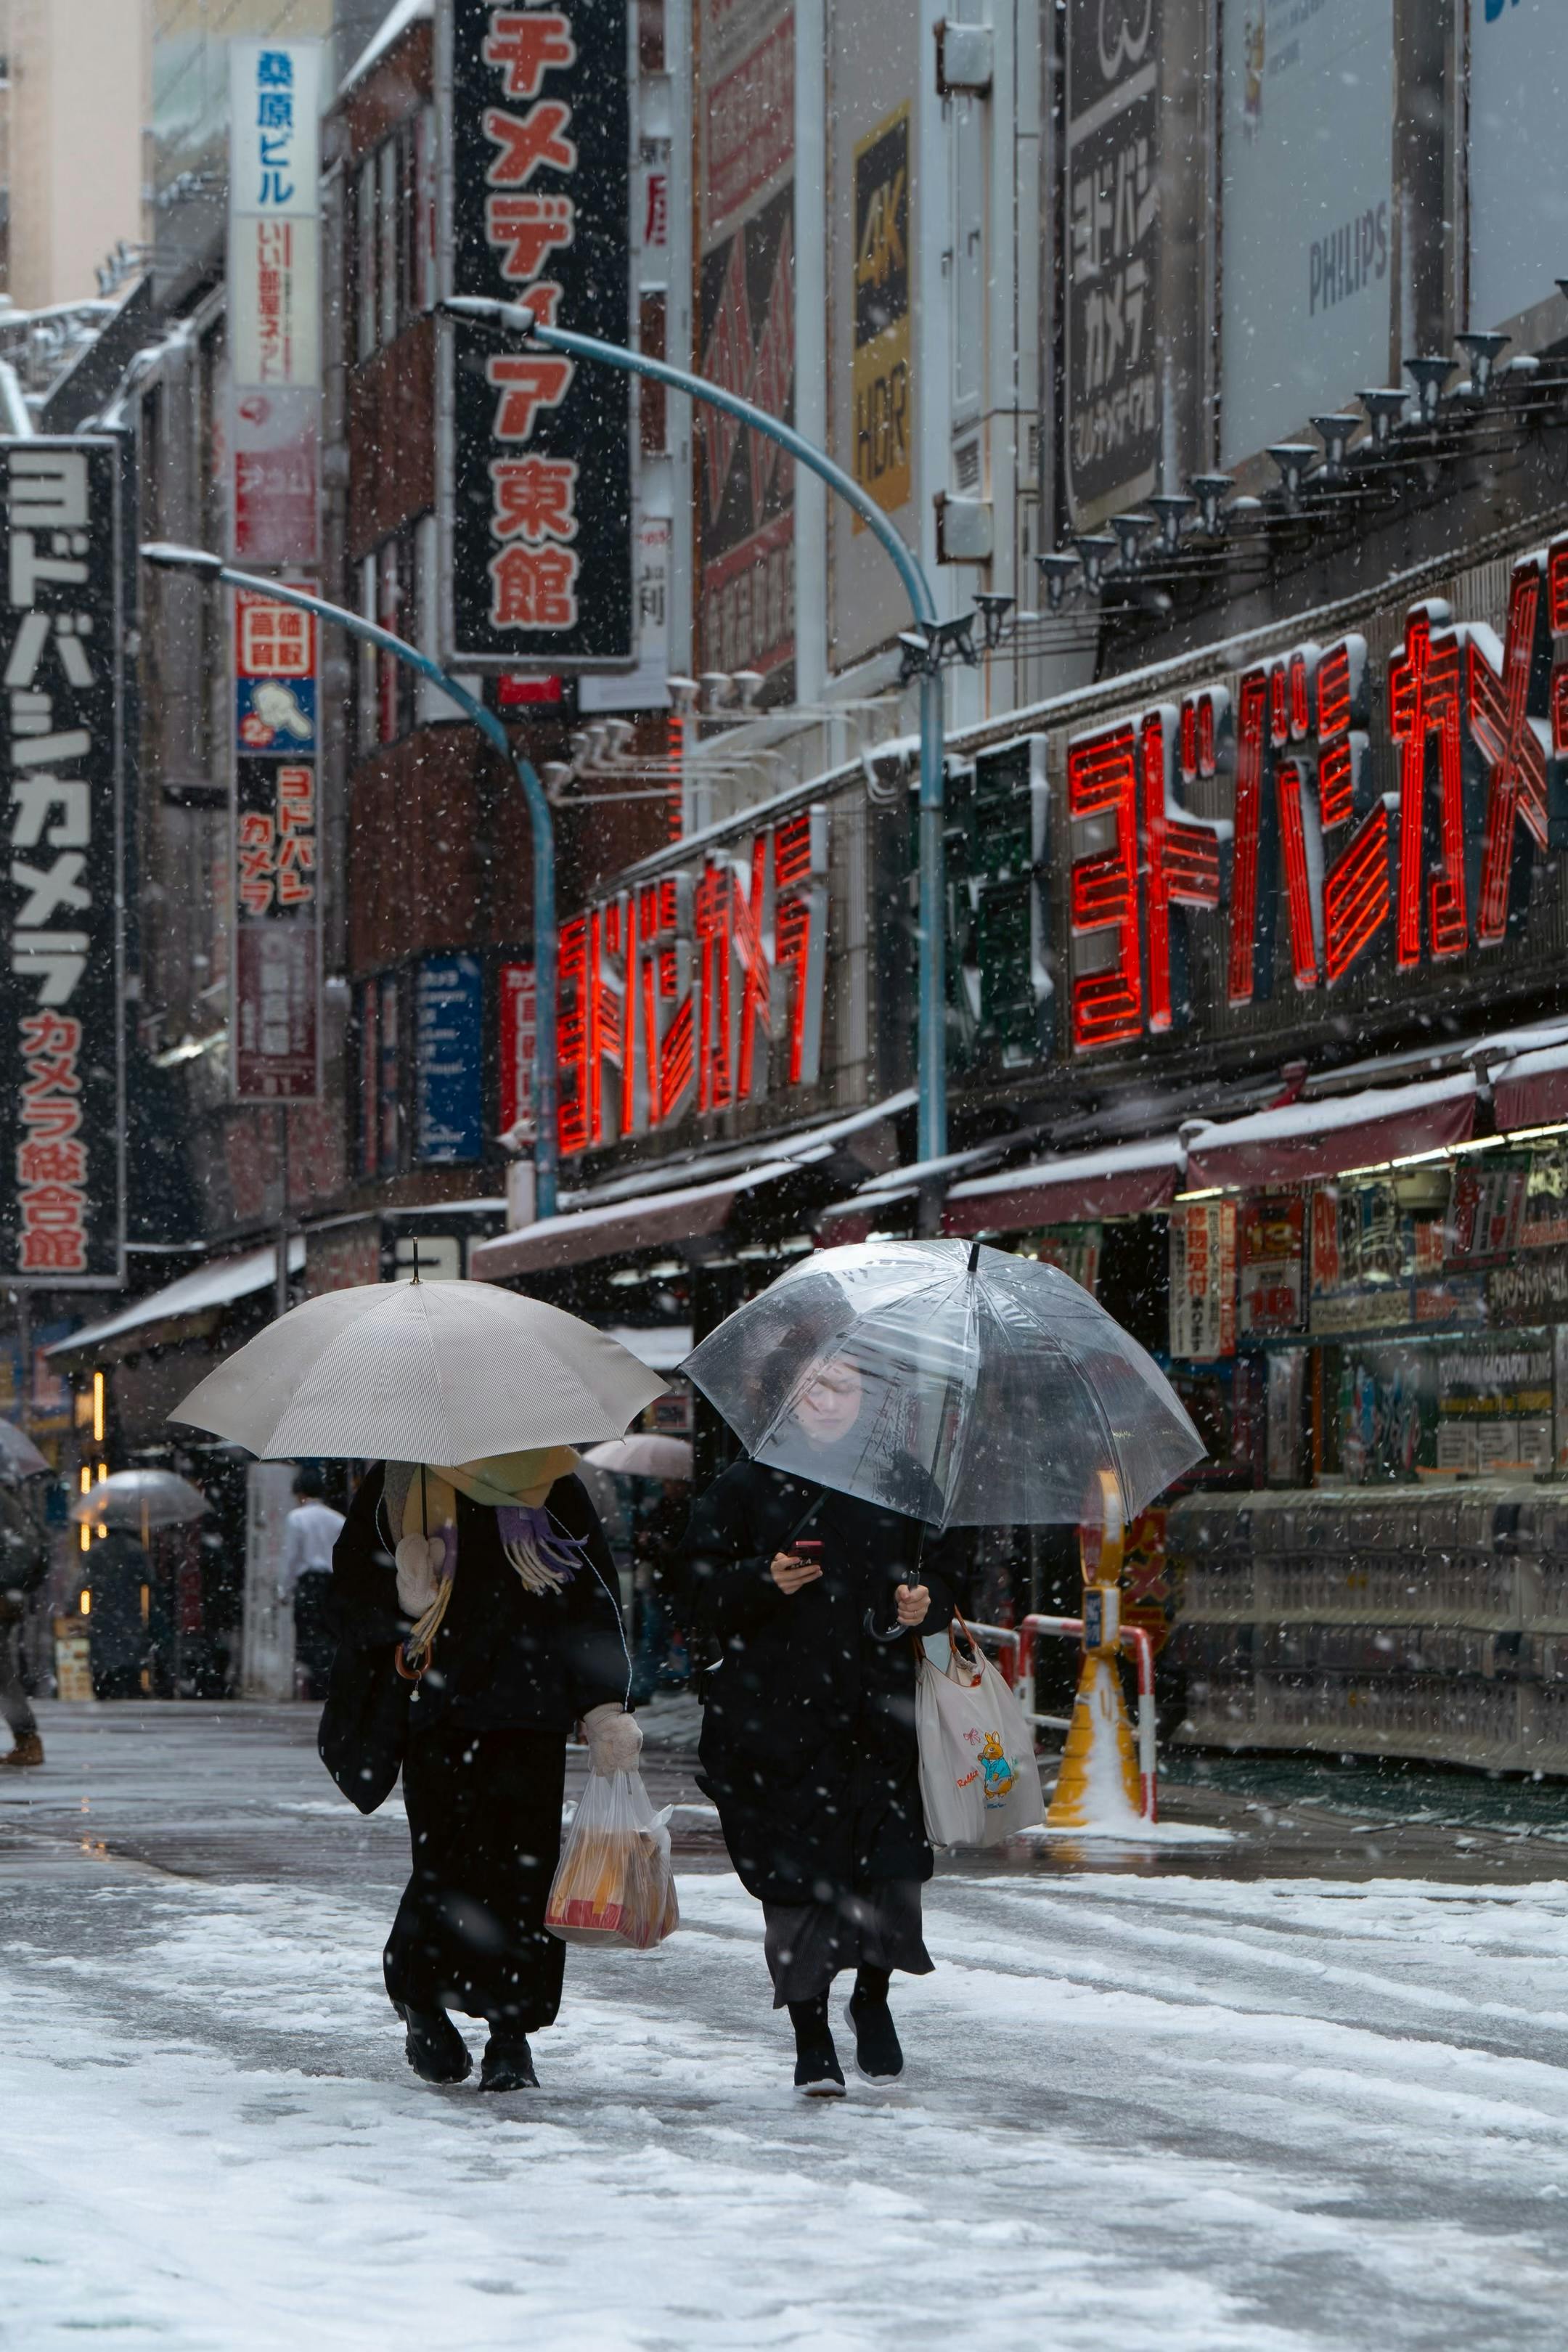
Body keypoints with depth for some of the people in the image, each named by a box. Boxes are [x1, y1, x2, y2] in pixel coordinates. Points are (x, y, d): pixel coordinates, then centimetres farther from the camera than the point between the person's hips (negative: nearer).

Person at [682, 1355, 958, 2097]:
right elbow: (704, 1589, 4)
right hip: (774, 1715, -1)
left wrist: (925, 1606, -4)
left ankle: (872, 1998, 17)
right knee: (796, 1870, -6)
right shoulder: (748, 1488, 7)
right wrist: (765, 1581, -14)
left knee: (890, 1869, -11)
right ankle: (811, 2036, 7)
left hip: (875, 1712, 1)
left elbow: (939, 1578, 18)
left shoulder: (901, 1488, 12)